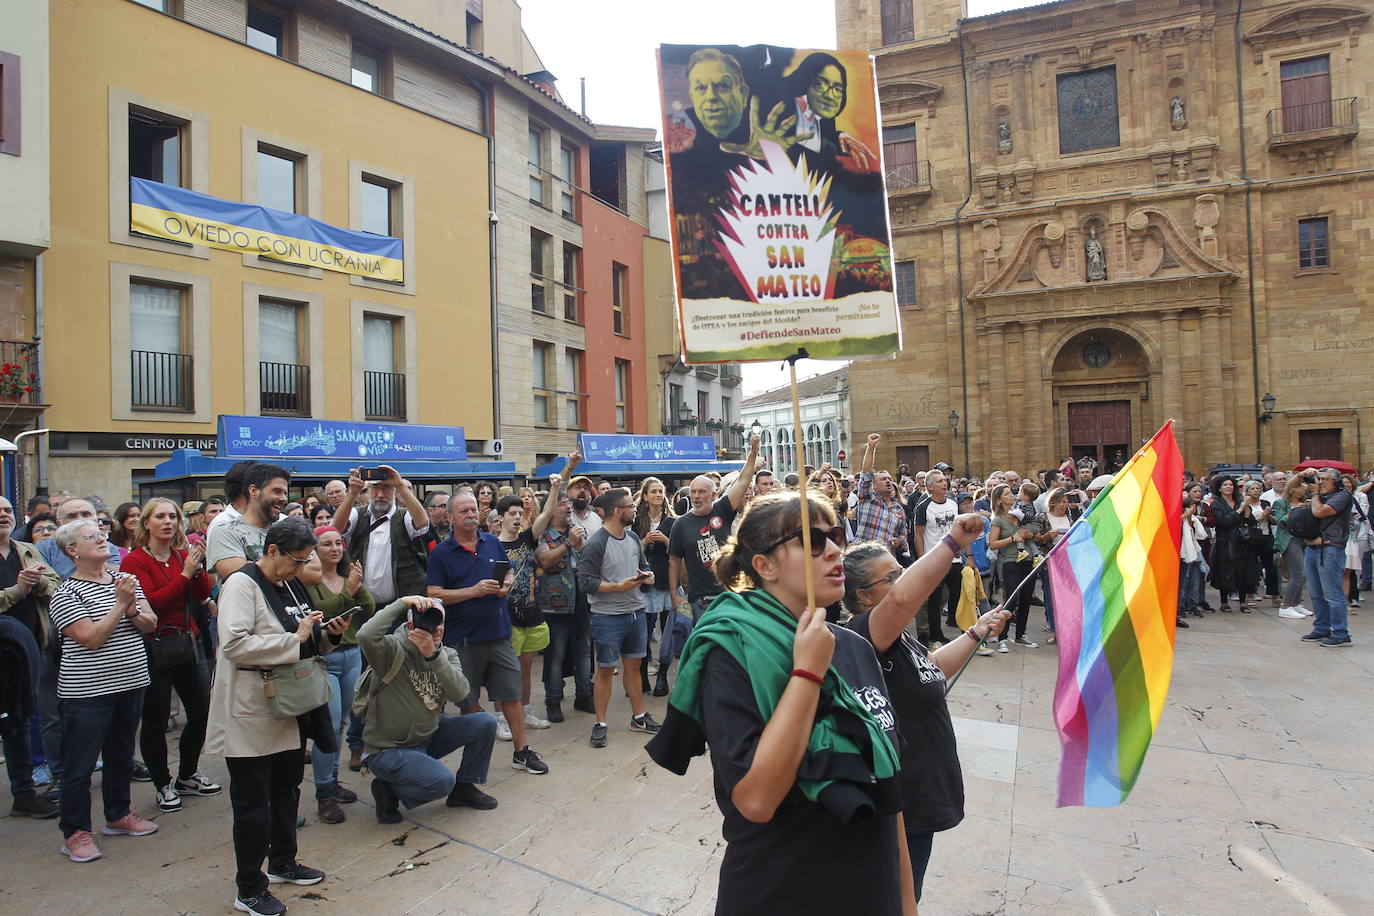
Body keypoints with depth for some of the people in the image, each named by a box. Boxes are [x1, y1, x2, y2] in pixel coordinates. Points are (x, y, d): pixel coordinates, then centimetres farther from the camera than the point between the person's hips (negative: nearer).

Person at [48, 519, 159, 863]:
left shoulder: (126, 580, 7)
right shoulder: (66, 593, -10)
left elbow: (150, 624, 2)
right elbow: (91, 638, -19)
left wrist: (132, 609, -16)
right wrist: (120, 605, -19)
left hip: (130, 684, 6)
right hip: (88, 692, -6)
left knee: (121, 756, 19)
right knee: (80, 766, 5)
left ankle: (119, 815, 34)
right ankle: (75, 833, 19)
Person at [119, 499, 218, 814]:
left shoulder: (182, 555, 8)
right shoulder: (135, 561, -7)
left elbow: (202, 595, -1)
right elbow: (152, 603, -18)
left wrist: (198, 566, -16)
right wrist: (184, 573, -20)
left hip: (189, 643, 5)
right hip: (155, 647, -5)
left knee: (201, 712, 11)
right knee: (155, 721, 5)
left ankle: (187, 776, 30)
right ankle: (162, 785, 22)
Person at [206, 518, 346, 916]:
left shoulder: (289, 584, 11)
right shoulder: (242, 584, -15)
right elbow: (234, 643, -27)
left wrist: (329, 633, 0)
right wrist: (294, 640, -23)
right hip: (252, 712, -8)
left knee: (287, 786, 20)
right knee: (253, 801, 4)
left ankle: (283, 862, 38)